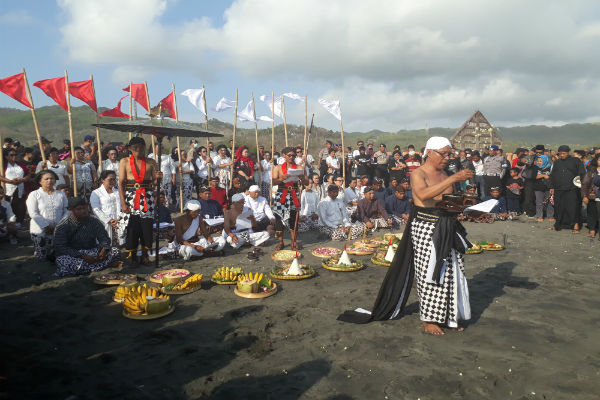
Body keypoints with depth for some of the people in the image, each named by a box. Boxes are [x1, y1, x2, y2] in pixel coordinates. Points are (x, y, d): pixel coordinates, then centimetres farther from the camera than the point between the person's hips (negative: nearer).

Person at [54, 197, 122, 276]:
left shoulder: (95, 222, 3)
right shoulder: (62, 226, -9)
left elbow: (104, 238, 5)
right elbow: (60, 248, -18)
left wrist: (104, 250, -21)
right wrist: (82, 256, -30)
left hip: (92, 253, 4)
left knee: (115, 251, -14)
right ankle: (106, 264, -33)